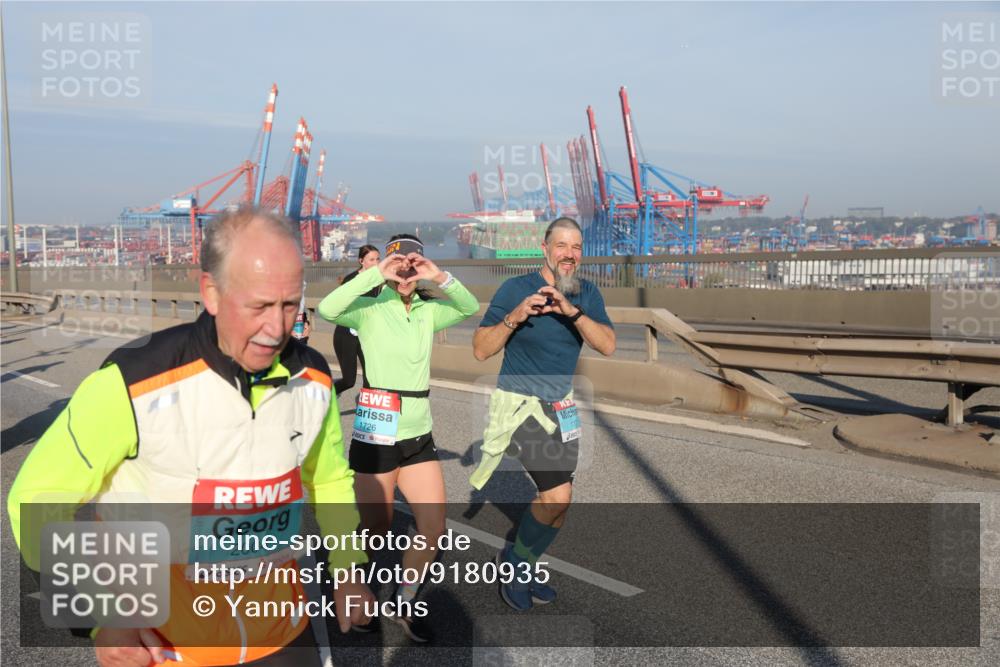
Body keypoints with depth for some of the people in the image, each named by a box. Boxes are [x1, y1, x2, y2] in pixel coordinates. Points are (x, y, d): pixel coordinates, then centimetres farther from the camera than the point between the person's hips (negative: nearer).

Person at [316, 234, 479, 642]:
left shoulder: (427, 312, 5)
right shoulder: (370, 309, -10)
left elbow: (471, 307, -4)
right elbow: (327, 310, -27)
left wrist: (440, 278, -18)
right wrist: (375, 274, -30)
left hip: (419, 436, 5)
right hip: (376, 437, -5)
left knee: (434, 528, 4)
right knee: (377, 532, 7)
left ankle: (405, 605, 25)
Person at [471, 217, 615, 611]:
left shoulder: (587, 294, 0)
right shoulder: (516, 288, -13)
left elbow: (607, 346, -14)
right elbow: (480, 350, -13)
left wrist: (572, 311, -27)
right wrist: (514, 317, -27)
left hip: (561, 407, 6)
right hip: (519, 403, -6)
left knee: (557, 504, 12)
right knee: (557, 495, -18)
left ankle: (525, 568, 35)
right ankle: (514, 559, 9)